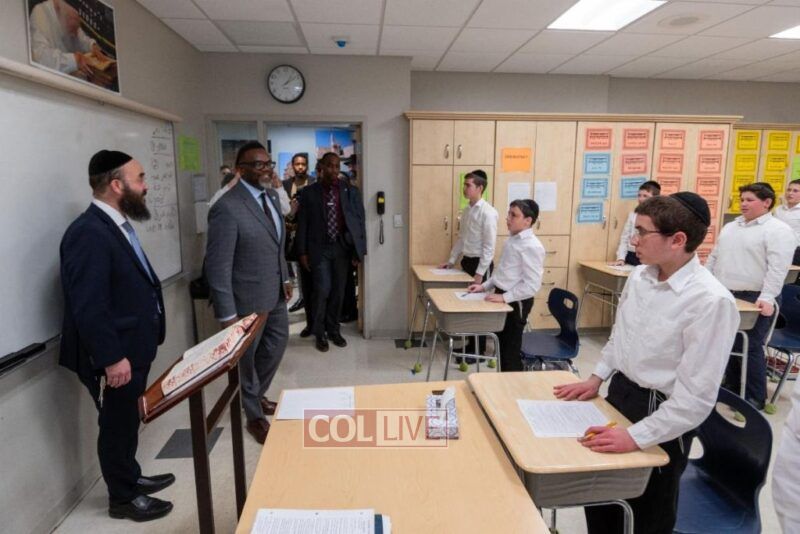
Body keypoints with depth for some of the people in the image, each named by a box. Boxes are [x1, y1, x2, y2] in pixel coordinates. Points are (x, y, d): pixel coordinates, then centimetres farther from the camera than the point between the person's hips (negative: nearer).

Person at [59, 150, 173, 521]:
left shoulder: (117, 225, 9)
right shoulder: (88, 233, -23)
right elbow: (88, 306, -27)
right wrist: (111, 357, -24)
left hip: (132, 348, 9)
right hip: (114, 356, -9)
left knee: (127, 421, 23)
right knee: (117, 425, 9)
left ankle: (130, 477, 42)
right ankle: (123, 498, 29)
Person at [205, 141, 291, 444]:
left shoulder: (272, 195, 4)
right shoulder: (227, 208, -22)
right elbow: (217, 266, -22)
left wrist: (285, 278, 16)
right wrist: (227, 315, -22)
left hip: (275, 292, 8)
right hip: (248, 298, -8)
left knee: (277, 345, 23)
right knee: (248, 359, 12)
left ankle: (255, 396, 48)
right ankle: (255, 417, 34)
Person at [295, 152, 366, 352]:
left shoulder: (351, 191, 2)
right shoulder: (308, 192, -1)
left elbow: (359, 221, 3)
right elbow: (302, 224, 0)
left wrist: (359, 250, -3)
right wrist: (302, 252, -4)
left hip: (342, 248, 2)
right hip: (319, 248, -2)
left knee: (338, 291, 9)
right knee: (322, 290, -6)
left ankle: (333, 330, 27)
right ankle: (320, 333, 13)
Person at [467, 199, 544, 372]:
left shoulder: (531, 246, -20)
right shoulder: (512, 240, 8)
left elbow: (532, 285, -23)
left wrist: (504, 297, -22)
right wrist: (484, 286, 9)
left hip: (516, 302, -9)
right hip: (502, 297, 9)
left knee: (511, 351, 5)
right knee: (502, 346, 21)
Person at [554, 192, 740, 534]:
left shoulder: (711, 301, -25)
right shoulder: (638, 277, -3)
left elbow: (696, 398, -25)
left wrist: (636, 437, -25)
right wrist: (596, 379, 7)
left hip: (660, 415, -6)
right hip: (619, 392, 7)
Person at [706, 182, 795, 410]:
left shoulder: (778, 230, -8)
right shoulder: (731, 227, 15)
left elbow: (777, 268, -18)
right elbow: (714, 257, 19)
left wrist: (767, 297, -26)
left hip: (754, 299, -7)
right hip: (725, 296, 7)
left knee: (749, 348, -2)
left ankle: (755, 398, 12)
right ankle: (731, 388, 28)